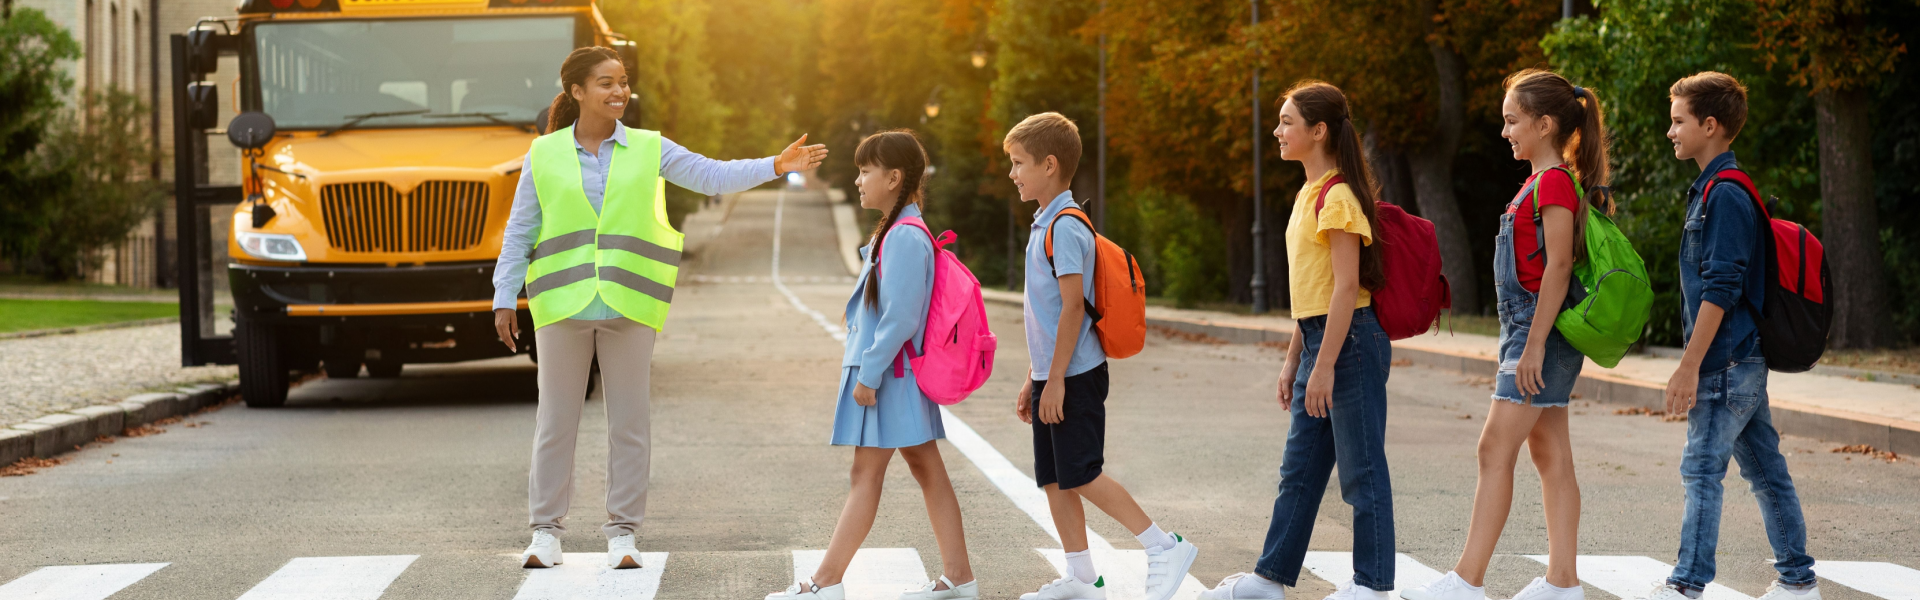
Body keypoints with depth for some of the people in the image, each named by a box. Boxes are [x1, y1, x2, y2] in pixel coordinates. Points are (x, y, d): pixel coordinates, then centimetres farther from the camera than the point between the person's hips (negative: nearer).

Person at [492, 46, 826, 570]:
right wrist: (504, 300, 3)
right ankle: (545, 530, 13)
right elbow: (519, 232, 7)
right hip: (563, 305, -1)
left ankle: (622, 531, 11)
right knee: (556, 421, 4)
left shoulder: (648, 149, 6)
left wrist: (775, 166, -13)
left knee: (629, 422, 3)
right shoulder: (544, 155, 4)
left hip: (628, 308, 1)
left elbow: (714, 177, 0)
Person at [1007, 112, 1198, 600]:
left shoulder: (1064, 226, -15)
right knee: (1054, 480, 9)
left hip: (1074, 376, -10)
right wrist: (1033, 380, 21)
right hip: (1053, 376, 10)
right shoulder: (1046, 224, 16)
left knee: (1081, 476, -10)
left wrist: (1056, 379, -20)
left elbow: (1072, 306, -19)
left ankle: (1165, 548, -5)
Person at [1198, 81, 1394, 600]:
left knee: (1362, 470, -2)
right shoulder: (1309, 194, 16)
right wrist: (1293, 361, 20)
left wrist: (1325, 365, -22)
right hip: (1319, 341, 10)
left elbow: (1346, 287, -19)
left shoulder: (1338, 196, -14)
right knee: (1298, 470, 13)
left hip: (1350, 342, -10)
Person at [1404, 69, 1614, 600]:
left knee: (1496, 449, -11)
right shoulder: (1539, 183, 16)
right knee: (1551, 455, 9)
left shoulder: (1556, 183, -14)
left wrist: (1535, 345, -22)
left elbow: (1558, 266, -20)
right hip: (1528, 330, 10)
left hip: (1542, 329, -10)